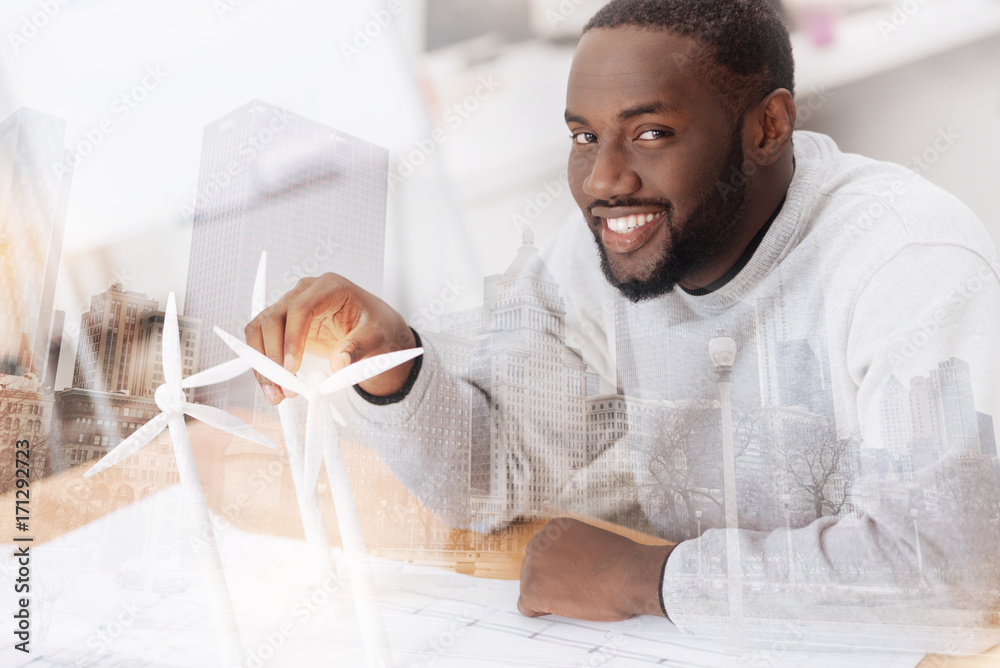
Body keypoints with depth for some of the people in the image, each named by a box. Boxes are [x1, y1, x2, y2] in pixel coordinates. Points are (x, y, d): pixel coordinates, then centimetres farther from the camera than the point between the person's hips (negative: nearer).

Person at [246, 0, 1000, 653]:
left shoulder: (912, 261, -20)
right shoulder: (594, 250, -5)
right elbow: (504, 475, -2)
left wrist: (644, 579, -22)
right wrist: (391, 366, -20)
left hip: (875, 651, -2)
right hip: (688, 644, 3)